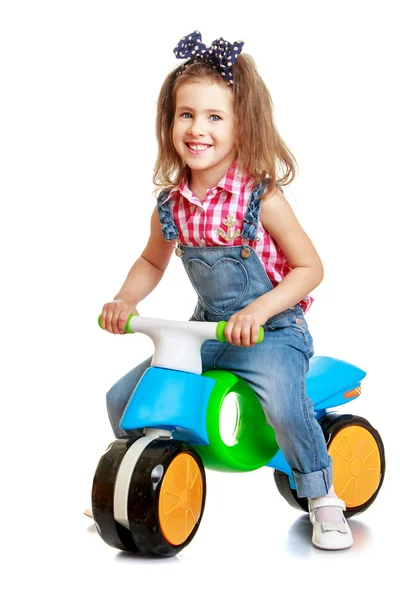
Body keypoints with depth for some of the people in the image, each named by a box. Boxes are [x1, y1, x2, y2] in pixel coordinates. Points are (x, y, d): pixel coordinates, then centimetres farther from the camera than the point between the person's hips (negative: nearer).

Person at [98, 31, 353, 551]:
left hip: (271, 331, -5)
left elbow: (309, 267, -13)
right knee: (123, 398, 1)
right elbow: (152, 261, 17)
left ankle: (323, 497, -7)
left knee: (283, 401, -34)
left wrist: (258, 311, -26)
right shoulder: (170, 203, -2)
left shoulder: (261, 196, -17)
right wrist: (124, 301, -1)